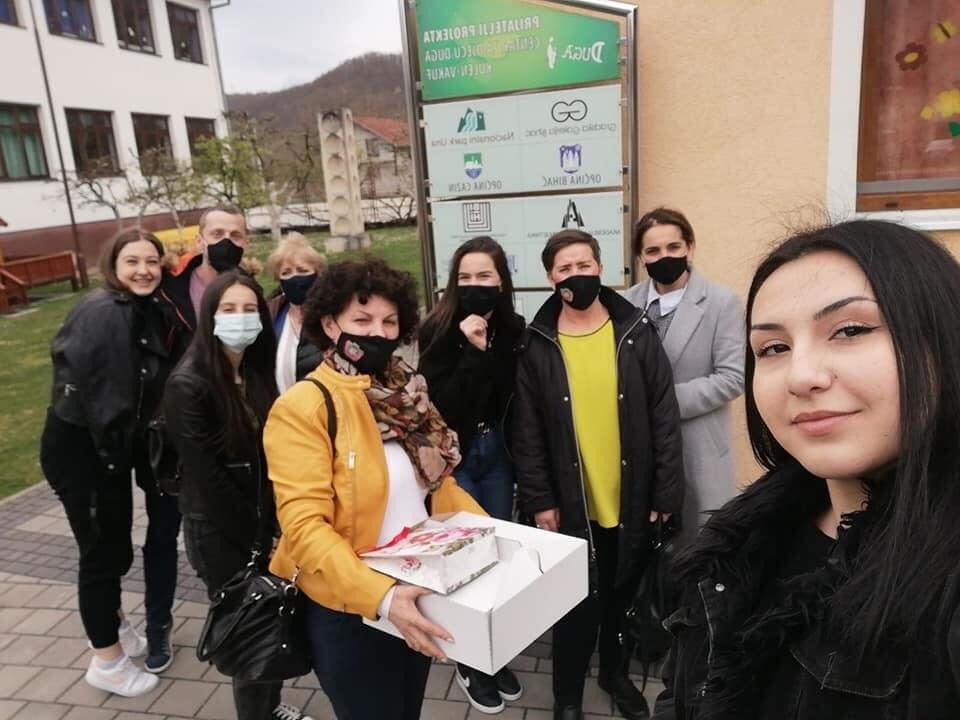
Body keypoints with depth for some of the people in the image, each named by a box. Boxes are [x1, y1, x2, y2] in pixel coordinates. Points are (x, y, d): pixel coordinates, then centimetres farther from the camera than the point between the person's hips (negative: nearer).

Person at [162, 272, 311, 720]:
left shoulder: (257, 372, 2)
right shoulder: (187, 385, -18)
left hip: (263, 525, 6)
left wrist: (271, 527, -1)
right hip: (220, 533, -6)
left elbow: (269, 456, 5)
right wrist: (257, 537, -13)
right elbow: (207, 476, -18)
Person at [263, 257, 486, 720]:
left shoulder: (406, 394, 3)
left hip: (418, 598, 6)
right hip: (349, 612, -6)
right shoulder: (303, 406, -18)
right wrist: (379, 595, -34)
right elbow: (304, 526, -24)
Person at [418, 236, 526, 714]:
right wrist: (473, 353, -26)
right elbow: (436, 406, -19)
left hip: (497, 455, 4)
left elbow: (518, 400, -3)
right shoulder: (437, 331, -13)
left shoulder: (514, 329, -3)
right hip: (453, 457, -4)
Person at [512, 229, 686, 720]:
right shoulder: (537, 345, -5)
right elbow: (527, 432, -4)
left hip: (633, 499, 2)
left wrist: (666, 492, -5)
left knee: (623, 597, 19)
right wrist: (539, 500, -6)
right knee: (579, 605, 9)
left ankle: (615, 672, 45)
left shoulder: (636, 333, -4)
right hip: (572, 505, -1)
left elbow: (664, 418, -3)